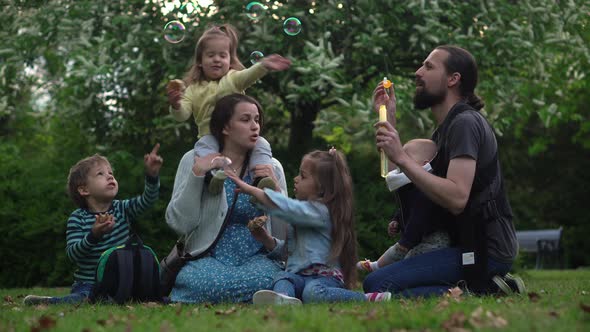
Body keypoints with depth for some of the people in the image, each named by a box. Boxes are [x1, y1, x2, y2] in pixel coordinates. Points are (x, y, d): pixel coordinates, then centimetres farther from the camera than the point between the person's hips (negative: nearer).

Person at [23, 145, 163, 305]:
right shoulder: (77, 218, -4)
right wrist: (94, 236, -31)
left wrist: (152, 175, -29)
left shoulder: (122, 209, 5)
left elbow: (147, 200, -10)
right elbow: (73, 254, -14)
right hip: (88, 284, -5)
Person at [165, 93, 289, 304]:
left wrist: (275, 190, -7)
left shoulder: (271, 167, 9)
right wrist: (197, 175, -12)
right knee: (199, 281, -38)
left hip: (257, 257, 2)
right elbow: (178, 224, -5)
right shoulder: (195, 161, 4)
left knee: (264, 279, -35)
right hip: (209, 256, -2)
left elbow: (284, 235, 6)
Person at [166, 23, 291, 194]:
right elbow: (183, 115, 5)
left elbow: (248, 76, -14)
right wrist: (176, 106, -21)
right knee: (203, 145, -32)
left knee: (261, 144, -24)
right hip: (211, 136, -1)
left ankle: (262, 177, -38)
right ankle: (213, 173, -52)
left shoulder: (233, 78, 9)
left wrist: (263, 66, -37)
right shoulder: (193, 89, 13)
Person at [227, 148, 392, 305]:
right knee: (282, 277, -25)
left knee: (313, 292, -39)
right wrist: (265, 237, 10)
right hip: (300, 276, 8)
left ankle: (369, 299, -29)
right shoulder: (306, 211, 24)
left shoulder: (320, 211, -7)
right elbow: (286, 249, 29)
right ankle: (284, 299, -61)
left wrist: (250, 189, -15)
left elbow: (287, 208, -21)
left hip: (325, 275, -8)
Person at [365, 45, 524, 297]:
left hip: (483, 252, -11)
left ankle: (481, 291, -13)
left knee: (377, 284, -21)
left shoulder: (465, 123, -12)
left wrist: (401, 158, -25)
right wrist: (389, 118, 14)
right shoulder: (444, 129, 20)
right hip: (470, 245, 11)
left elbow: (457, 198, -24)